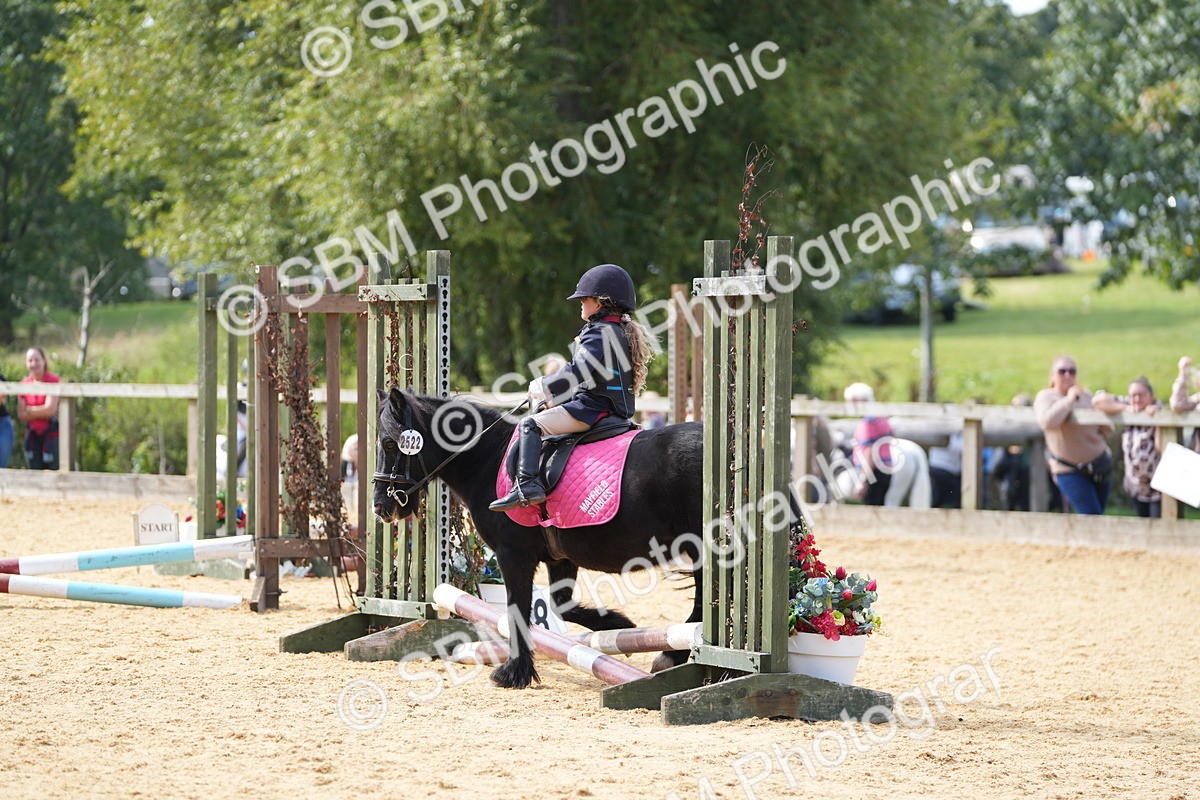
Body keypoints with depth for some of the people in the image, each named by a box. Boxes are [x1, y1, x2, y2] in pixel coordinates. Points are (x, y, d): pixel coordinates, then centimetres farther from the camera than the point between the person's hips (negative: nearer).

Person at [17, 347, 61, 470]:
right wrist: (42, 413, -14)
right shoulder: (24, 384, 4)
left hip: (51, 434, -5)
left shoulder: (52, 380, -9)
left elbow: (50, 409, -16)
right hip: (33, 435, 5)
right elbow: (21, 415, 0)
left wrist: (29, 410, -6)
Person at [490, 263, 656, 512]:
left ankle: (527, 484, -30)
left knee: (531, 425, -16)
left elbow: (576, 373, -24)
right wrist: (557, 397, 21)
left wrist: (542, 387, -9)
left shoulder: (599, 333, -14)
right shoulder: (624, 332, 18)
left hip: (591, 408, -11)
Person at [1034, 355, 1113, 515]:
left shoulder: (1086, 395, 10)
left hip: (1100, 465, 6)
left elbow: (1108, 428, 15)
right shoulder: (1045, 397, -4)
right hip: (1070, 470, -6)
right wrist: (1068, 400, -18)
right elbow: (1046, 422, -26)